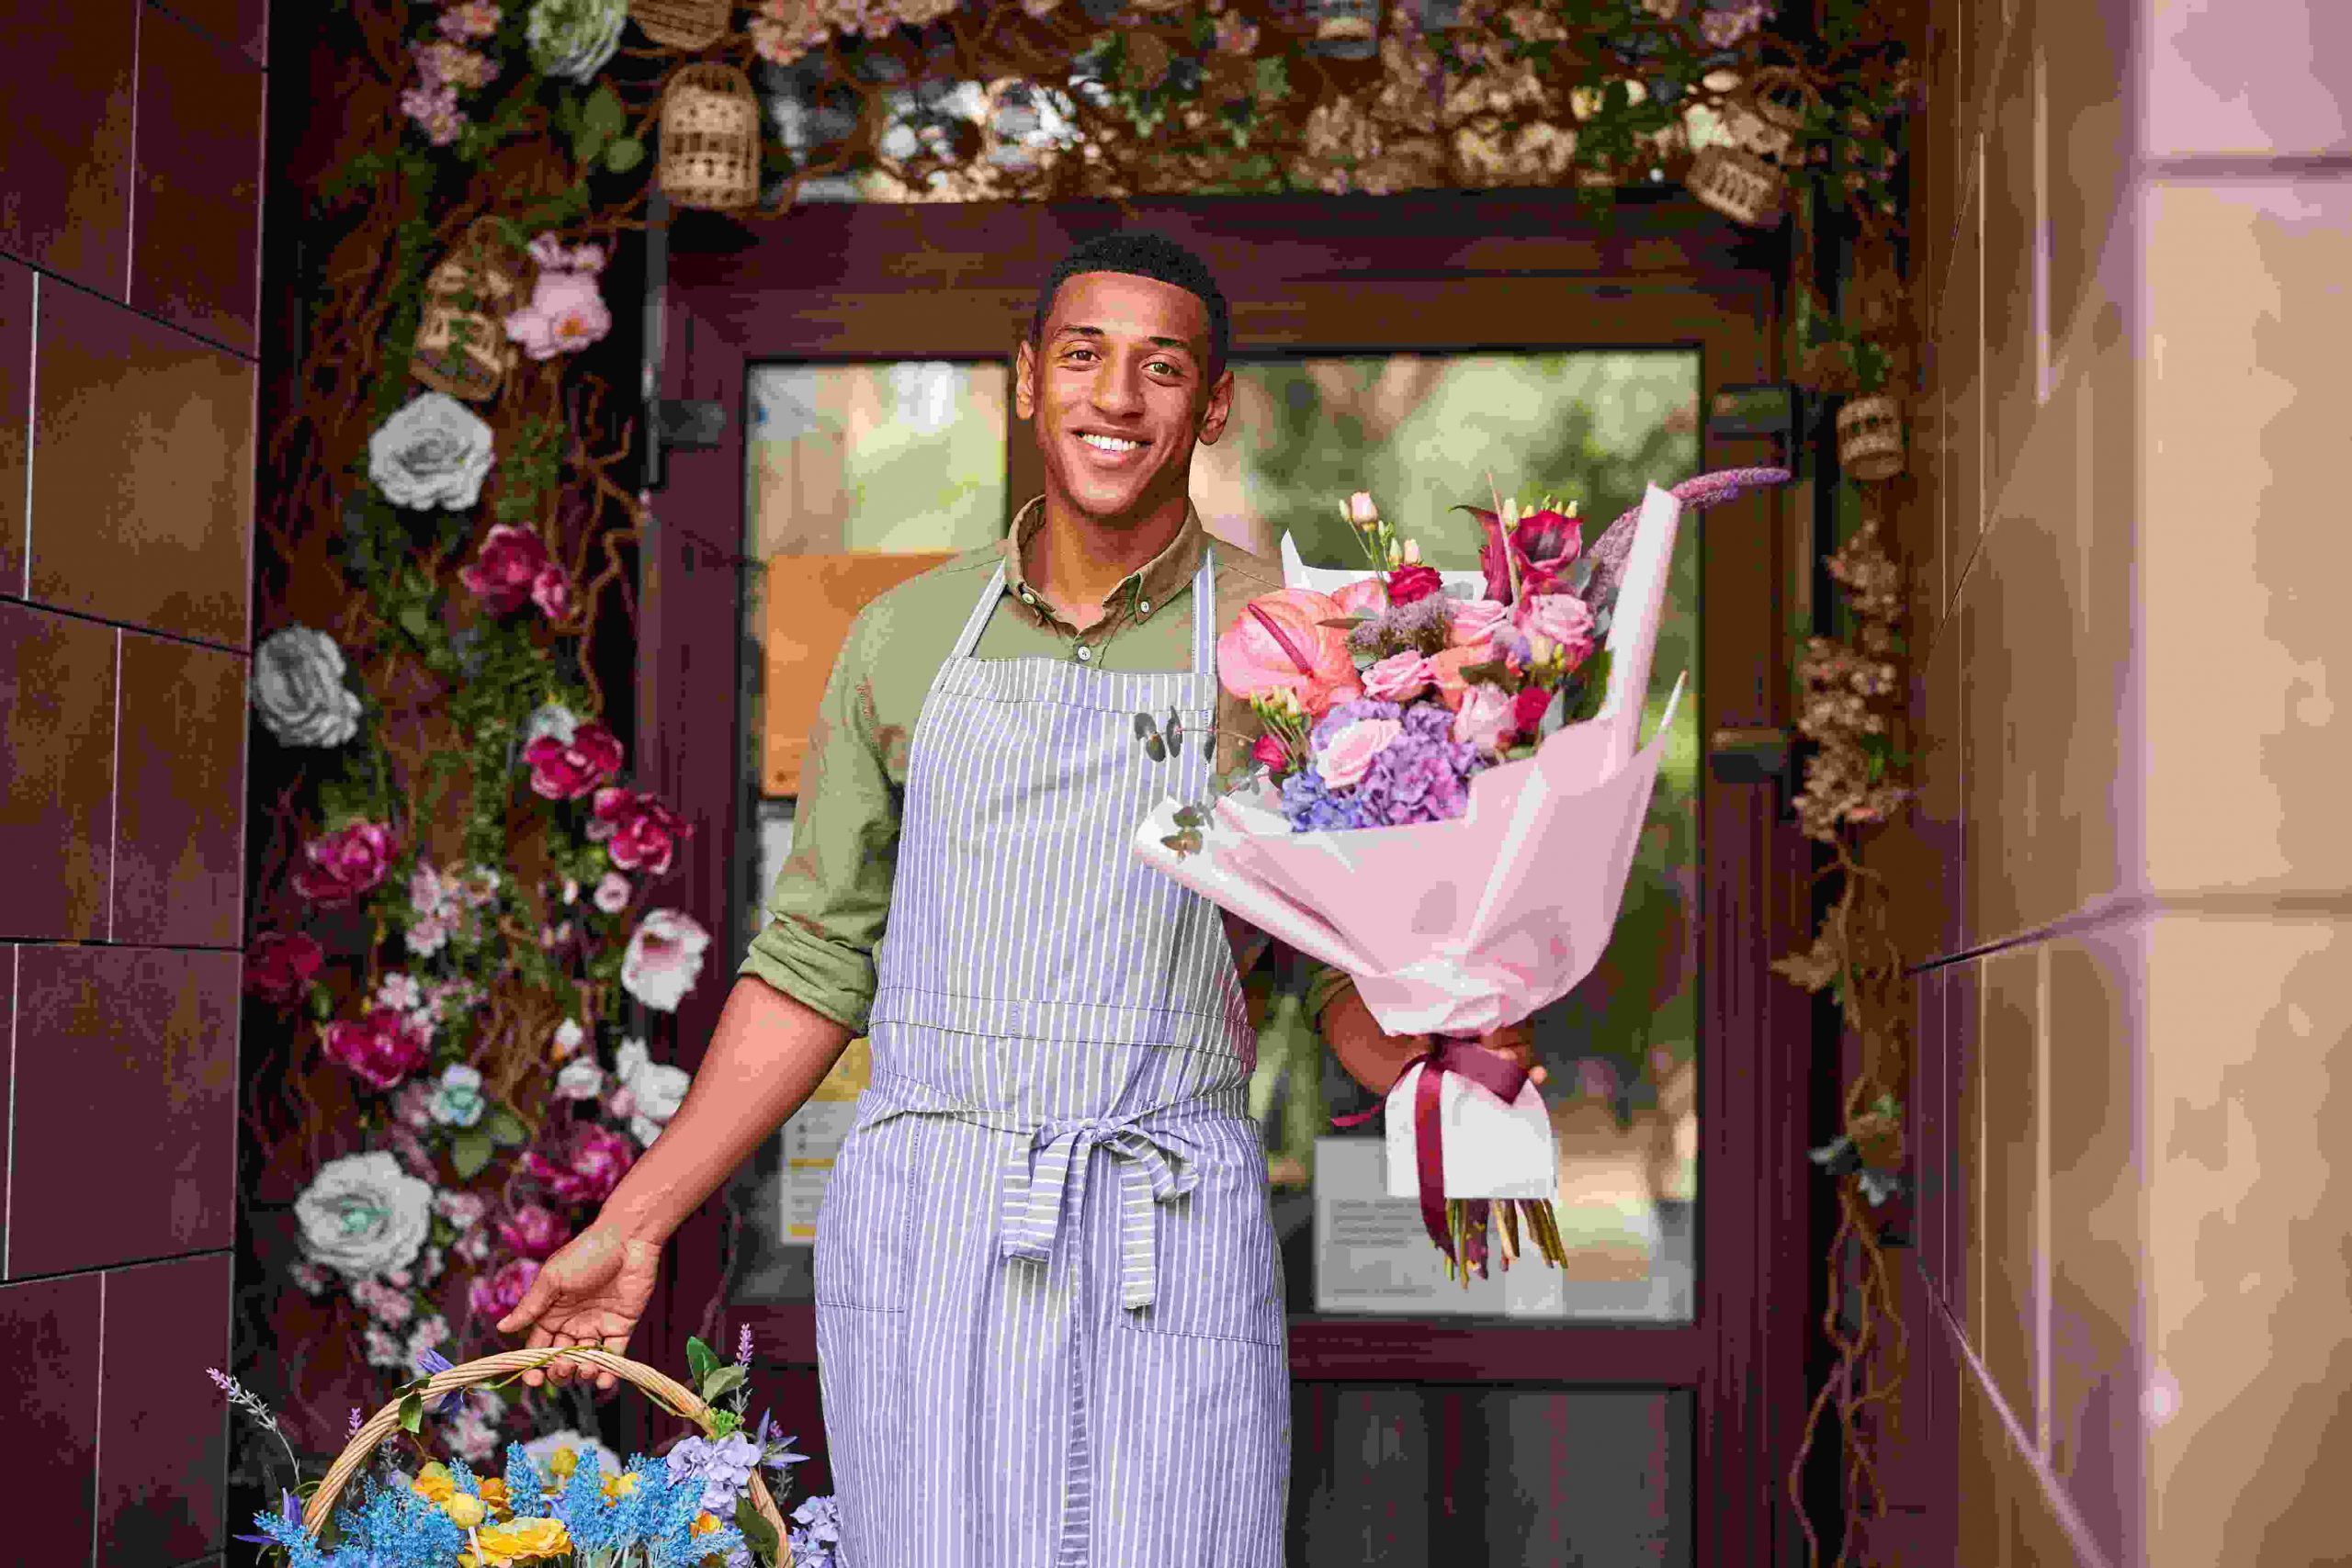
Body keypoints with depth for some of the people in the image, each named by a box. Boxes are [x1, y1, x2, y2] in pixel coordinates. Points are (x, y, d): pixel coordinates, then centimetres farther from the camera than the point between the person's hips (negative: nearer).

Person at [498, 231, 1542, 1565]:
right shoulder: (910, 638, 10)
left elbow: (1361, 989, 5)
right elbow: (818, 965, 15)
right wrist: (633, 1224, 13)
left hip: (1166, 1241, -1)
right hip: (922, 1227, 2)